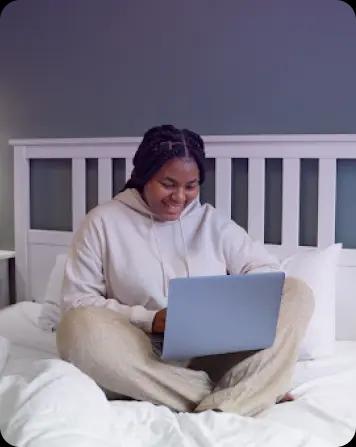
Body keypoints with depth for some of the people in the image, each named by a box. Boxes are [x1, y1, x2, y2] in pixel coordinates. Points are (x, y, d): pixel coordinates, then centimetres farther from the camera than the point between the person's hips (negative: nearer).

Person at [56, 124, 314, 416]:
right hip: (144, 360, -2)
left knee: (297, 293, -12)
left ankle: (225, 409, -33)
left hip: (215, 352, 2)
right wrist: (149, 320, -16)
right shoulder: (103, 222, 2)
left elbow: (266, 267, 7)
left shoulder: (211, 220, 11)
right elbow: (77, 303, -3)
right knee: (79, 327, -33)